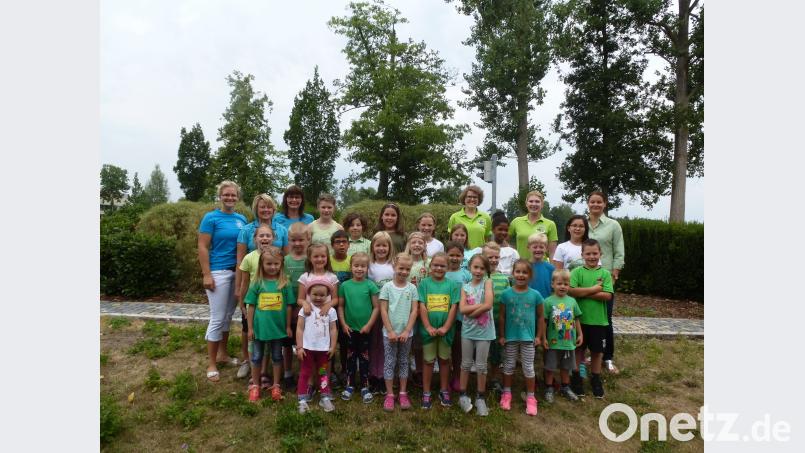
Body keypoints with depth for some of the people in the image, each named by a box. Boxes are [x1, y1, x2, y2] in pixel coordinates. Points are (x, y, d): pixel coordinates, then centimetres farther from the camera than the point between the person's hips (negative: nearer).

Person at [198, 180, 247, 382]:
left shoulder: (241, 219, 8)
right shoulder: (211, 218, -6)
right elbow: (203, 248, -9)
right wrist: (206, 275, -15)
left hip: (237, 272, 5)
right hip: (218, 272, -5)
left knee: (228, 316, 14)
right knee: (217, 318, -2)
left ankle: (222, 353, 29)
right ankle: (211, 363, 10)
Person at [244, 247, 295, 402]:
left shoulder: (284, 283, -7)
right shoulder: (257, 283, -7)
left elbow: (288, 306, -1)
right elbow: (251, 306, -2)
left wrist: (288, 326, 0)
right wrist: (250, 327, -2)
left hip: (278, 327, 0)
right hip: (259, 327, 0)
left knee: (277, 357, 15)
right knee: (257, 357, 14)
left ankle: (276, 386, 30)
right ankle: (255, 386, 31)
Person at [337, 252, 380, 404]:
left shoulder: (370, 285, -7)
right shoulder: (345, 285, -3)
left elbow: (376, 307, -6)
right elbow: (340, 306, 3)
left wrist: (369, 325, -11)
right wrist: (343, 324, -5)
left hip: (365, 329, -1)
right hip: (350, 329, 1)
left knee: (364, 357, 10)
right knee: (350, 357, 14)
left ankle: (365, 387, 21)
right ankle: (349, 385, 27)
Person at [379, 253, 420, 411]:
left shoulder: (412, 288, 0)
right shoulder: (387, 287, -6)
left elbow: (414, 311, -2)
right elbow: (383, 311, -6)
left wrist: (406, 331, -9)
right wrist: (390, 331, -11)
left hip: (406, 333, 2)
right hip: (389, 333, -2)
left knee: (403, 362, 12)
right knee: (389, 362, 5)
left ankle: (403, 393, 21)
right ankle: (389, 395, 15)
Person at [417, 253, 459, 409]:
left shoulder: (452, 284, -1)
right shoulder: (424, 283, -3)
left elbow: (454, 307, -4)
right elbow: (422, 307, -7)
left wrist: (445, 327, -11)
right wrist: (428, 327, -13)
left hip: (446, 329, 1)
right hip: (428, 329, -1)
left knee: (444, 359, 13)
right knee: (428, 360, 8)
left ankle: (444, 391, 28)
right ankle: (426, 393, 19)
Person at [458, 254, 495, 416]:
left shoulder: (487, 282, -5)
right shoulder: (465, 287, 2)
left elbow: (488, 305, -18)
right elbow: (462, 309, -11)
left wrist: (471, 312, -13)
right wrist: (480, 306, -18)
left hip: (484, 331, -2)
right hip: (467, 330, 2)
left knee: (481, 366, 8)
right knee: (466, 364, 12)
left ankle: (480, 398, 22)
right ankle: (463, 395, 25)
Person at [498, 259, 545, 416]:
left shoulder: (535, 295, -6)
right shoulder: (506, 294, -7)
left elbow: (541, 316, 3)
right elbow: (502, 316, -1)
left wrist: (539, 336, 2)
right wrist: (501, 335, -1)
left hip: (528, 337, 0)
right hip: (510, 337, 0)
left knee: (528, 368, 9)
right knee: (508, 366, 13)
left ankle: (530, 397, 23)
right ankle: (506, 393, 29)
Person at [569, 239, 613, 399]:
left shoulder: (605, 273, -2)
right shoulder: (577, 272, -4)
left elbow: (607, 295, -12)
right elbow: (571, 291, -18)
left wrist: (584, 293, -15)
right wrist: (594, 289, -17)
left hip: (598, 320, 1)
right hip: (580, 319, -1)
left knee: (597, 351, 13)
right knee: (579, 349, 11)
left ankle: (596, 380, 31)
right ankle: (576, 378, 26)